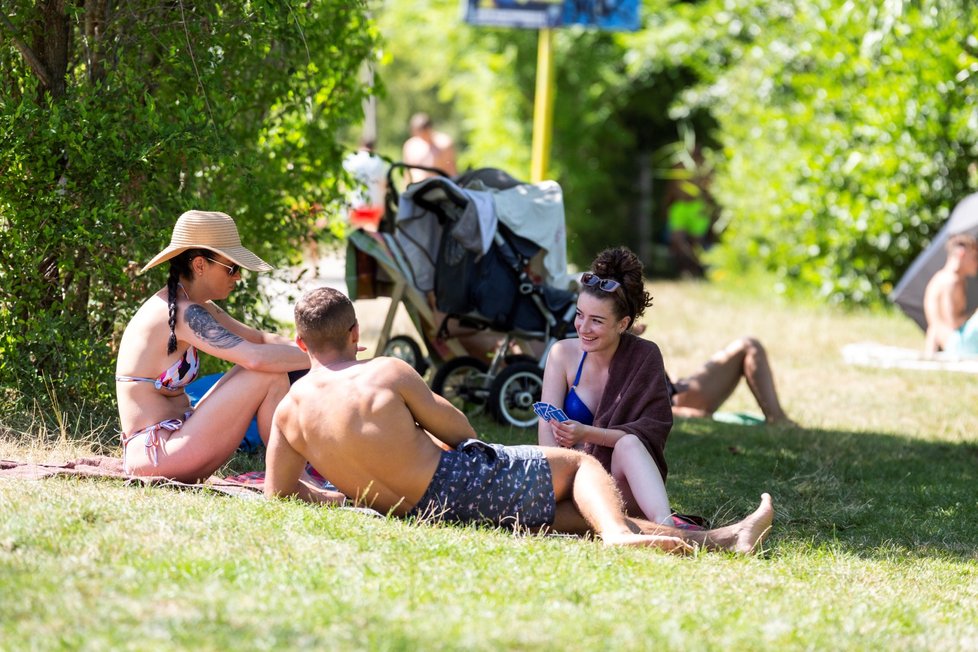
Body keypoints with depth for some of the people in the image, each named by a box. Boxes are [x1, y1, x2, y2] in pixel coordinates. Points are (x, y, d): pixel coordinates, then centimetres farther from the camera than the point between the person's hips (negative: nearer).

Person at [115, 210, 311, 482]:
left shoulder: (198, 308, 14)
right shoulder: (182, 314, -17)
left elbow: (259, 339, 17)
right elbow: (255, 356, -27)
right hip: (155, 454, -11)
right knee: (271, 376, -12)